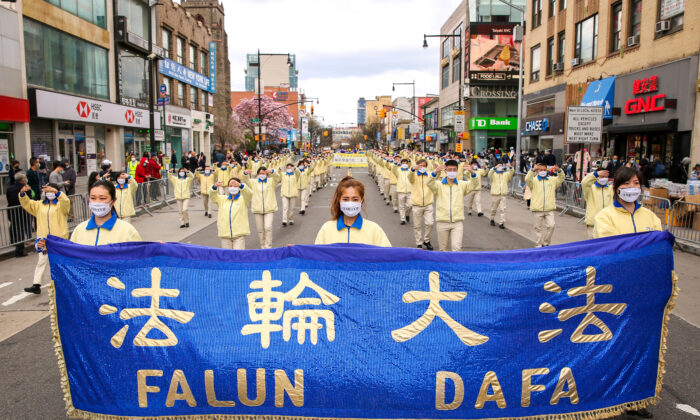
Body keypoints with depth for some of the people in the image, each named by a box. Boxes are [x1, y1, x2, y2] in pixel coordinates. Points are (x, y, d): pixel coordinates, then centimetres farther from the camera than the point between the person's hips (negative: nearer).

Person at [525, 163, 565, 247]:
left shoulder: (552, 180, 12)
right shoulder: (534, 180, 1)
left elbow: (561, 179, 3)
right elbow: (527, 179, -18)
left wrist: (559, 171, -16)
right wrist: (533, 170, -33)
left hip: (549, 209, 2)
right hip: (537, 209, -2)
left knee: (551, 225, -7)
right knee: (539, 227, 6)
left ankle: (546, 243, 10)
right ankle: (540, 244, 18)